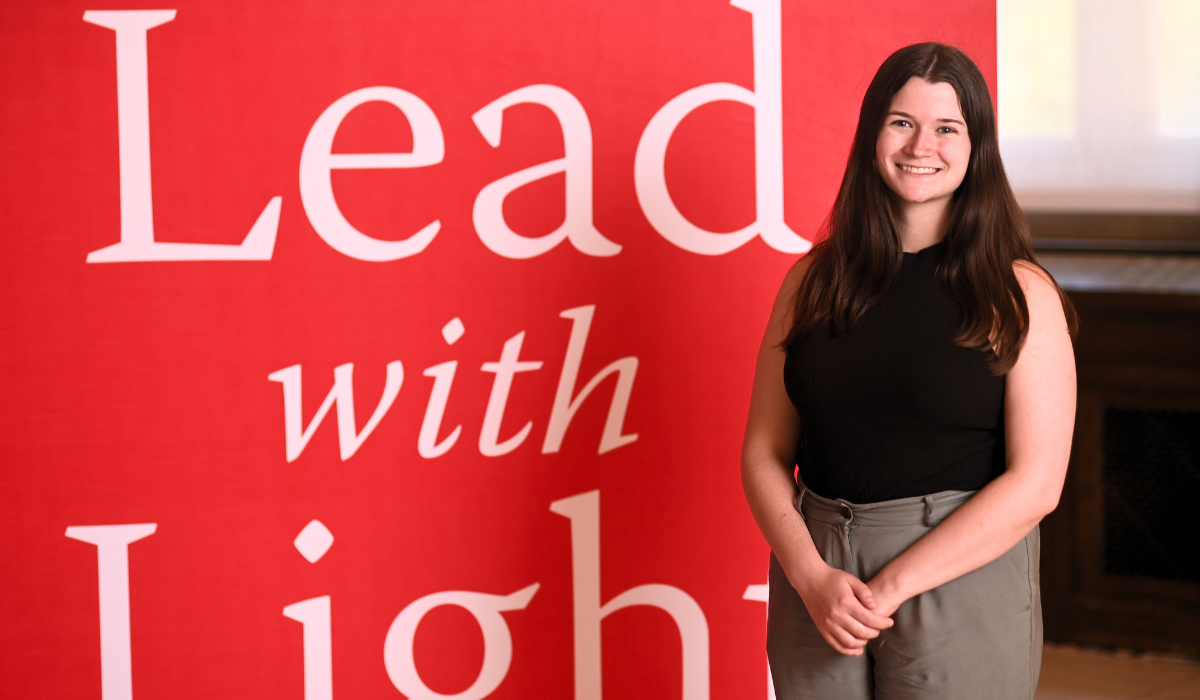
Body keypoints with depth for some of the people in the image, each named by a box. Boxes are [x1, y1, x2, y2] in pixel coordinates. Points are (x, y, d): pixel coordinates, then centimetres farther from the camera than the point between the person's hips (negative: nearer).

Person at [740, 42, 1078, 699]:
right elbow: (765, 453, 5)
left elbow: (1035, 483, -10)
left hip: (961, 572, -2)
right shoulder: (814, 280, 5)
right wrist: (812, 576, -12)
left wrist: (889, 586, -15)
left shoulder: (1020, 293, -4)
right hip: (816, 577, 3)